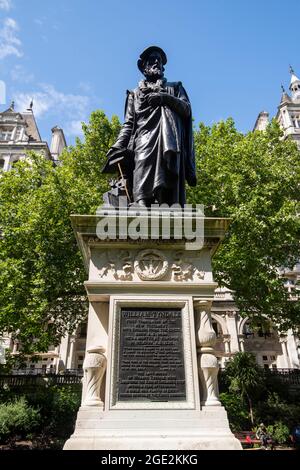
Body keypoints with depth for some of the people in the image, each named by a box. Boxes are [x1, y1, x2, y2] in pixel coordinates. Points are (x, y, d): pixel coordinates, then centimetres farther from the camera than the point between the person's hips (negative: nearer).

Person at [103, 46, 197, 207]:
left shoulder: (175, 87, 32)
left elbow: (186, 109, 14)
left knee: (170, 193, -18)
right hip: (145, 142, 0)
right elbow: (128, 123, 17)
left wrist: (165, 98, -3)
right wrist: (118, 146, -1)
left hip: (170, 142, 1)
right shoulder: (135, 93, 30)